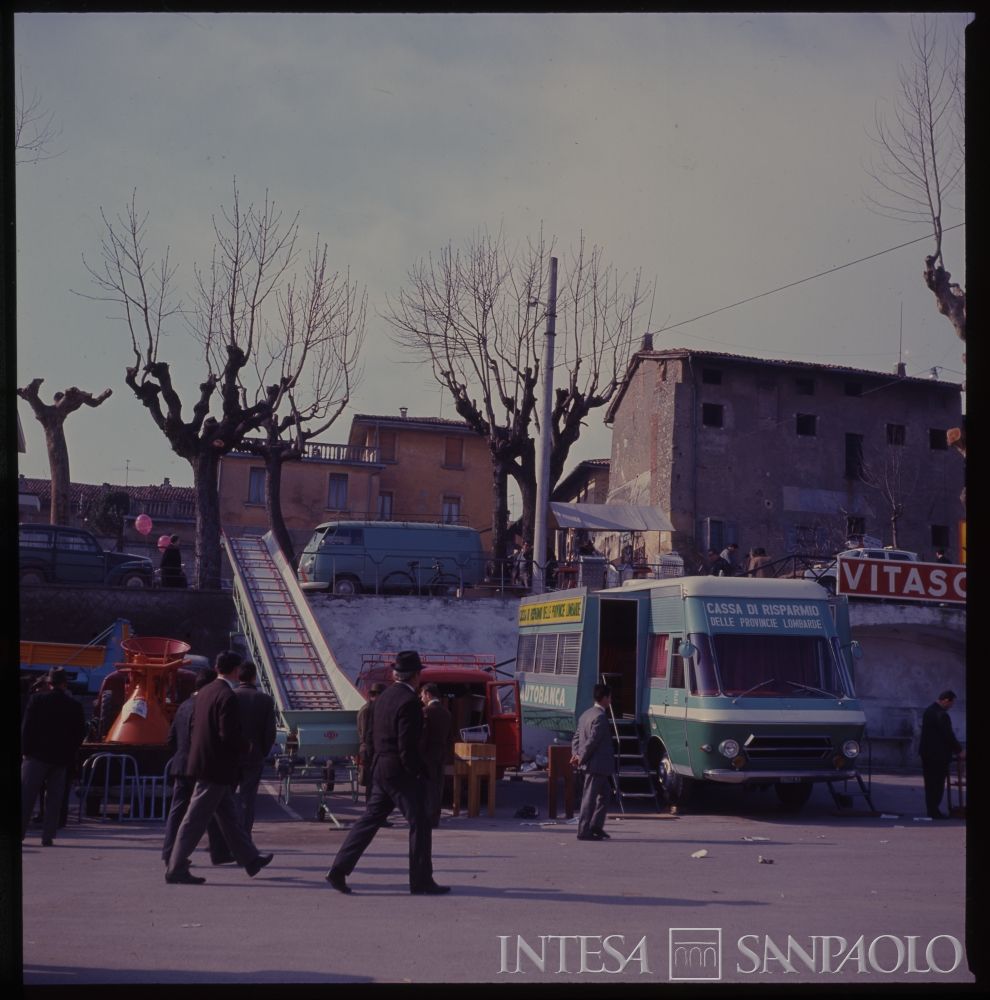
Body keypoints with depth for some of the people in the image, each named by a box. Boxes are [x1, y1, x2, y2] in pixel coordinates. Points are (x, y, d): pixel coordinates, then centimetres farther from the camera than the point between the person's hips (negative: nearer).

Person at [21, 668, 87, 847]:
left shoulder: (37, 699, -3)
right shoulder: (75, 706, 2)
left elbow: (26, 727, -4)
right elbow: (80, 733, 4)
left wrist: (25, 750, 2)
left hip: (37, 755, -2)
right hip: (62, 758, 2)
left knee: (26, 796, 2)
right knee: (54, 799, 6)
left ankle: (19, 832, -4)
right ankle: (47, 836, 2)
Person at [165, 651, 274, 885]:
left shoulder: (204, 692, 8)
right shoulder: (228, 697, -18)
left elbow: (194, 727, 14)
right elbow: (229, 735, -22)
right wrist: (244, 747, -4)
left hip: (203, 760, 9)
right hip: (217, 766, -9)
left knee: (230, 813, 18)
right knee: (196, 819, -5)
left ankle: (250, 859, 29)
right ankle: (176, 869, -2)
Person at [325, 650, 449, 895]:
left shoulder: (384, 696, 11)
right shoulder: (409, 701, -17)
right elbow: (407, 747, -21)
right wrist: (421, 773, -12)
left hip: (381, 769, 9)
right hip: (401, 771, -9)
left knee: (370, 820, 13)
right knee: (420, 824, 1)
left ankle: (339, 869, 10)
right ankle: (421, 882, 5)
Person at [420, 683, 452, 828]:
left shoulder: (426, 711, -11)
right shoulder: (446, 713, 12)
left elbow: (423, 735, -16)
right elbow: (448, 737, 14)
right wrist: (444, 753, 17)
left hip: (428, 754, -7)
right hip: (441, 755, 7)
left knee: (427, 788, -5)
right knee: (437, 788, 9)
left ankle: (428, 819, -6)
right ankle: (434, 819, 11)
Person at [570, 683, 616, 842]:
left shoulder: (586, 714, 13)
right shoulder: (600, 717, -18)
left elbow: (576, 737, 13)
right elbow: (592, 741, -22)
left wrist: (576, 754, 2)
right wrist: (581, 758, -15)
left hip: (591, 764, 10)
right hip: (597, 764, -10)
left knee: (605, 793, 19)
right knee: (590, 797, -4)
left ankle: (596, 826, 21)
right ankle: (584, 831, 0)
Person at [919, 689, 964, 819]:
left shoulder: (929, 710, 11)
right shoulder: (941, 715, -20)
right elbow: (948, 735, -18)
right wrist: (959, 751, -8)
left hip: (927, 753, 9)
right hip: (938, 754, -9)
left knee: (930, 783, 12)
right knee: (938, 783, -2)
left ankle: (931, 810, 16)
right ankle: (934, 811, 0)